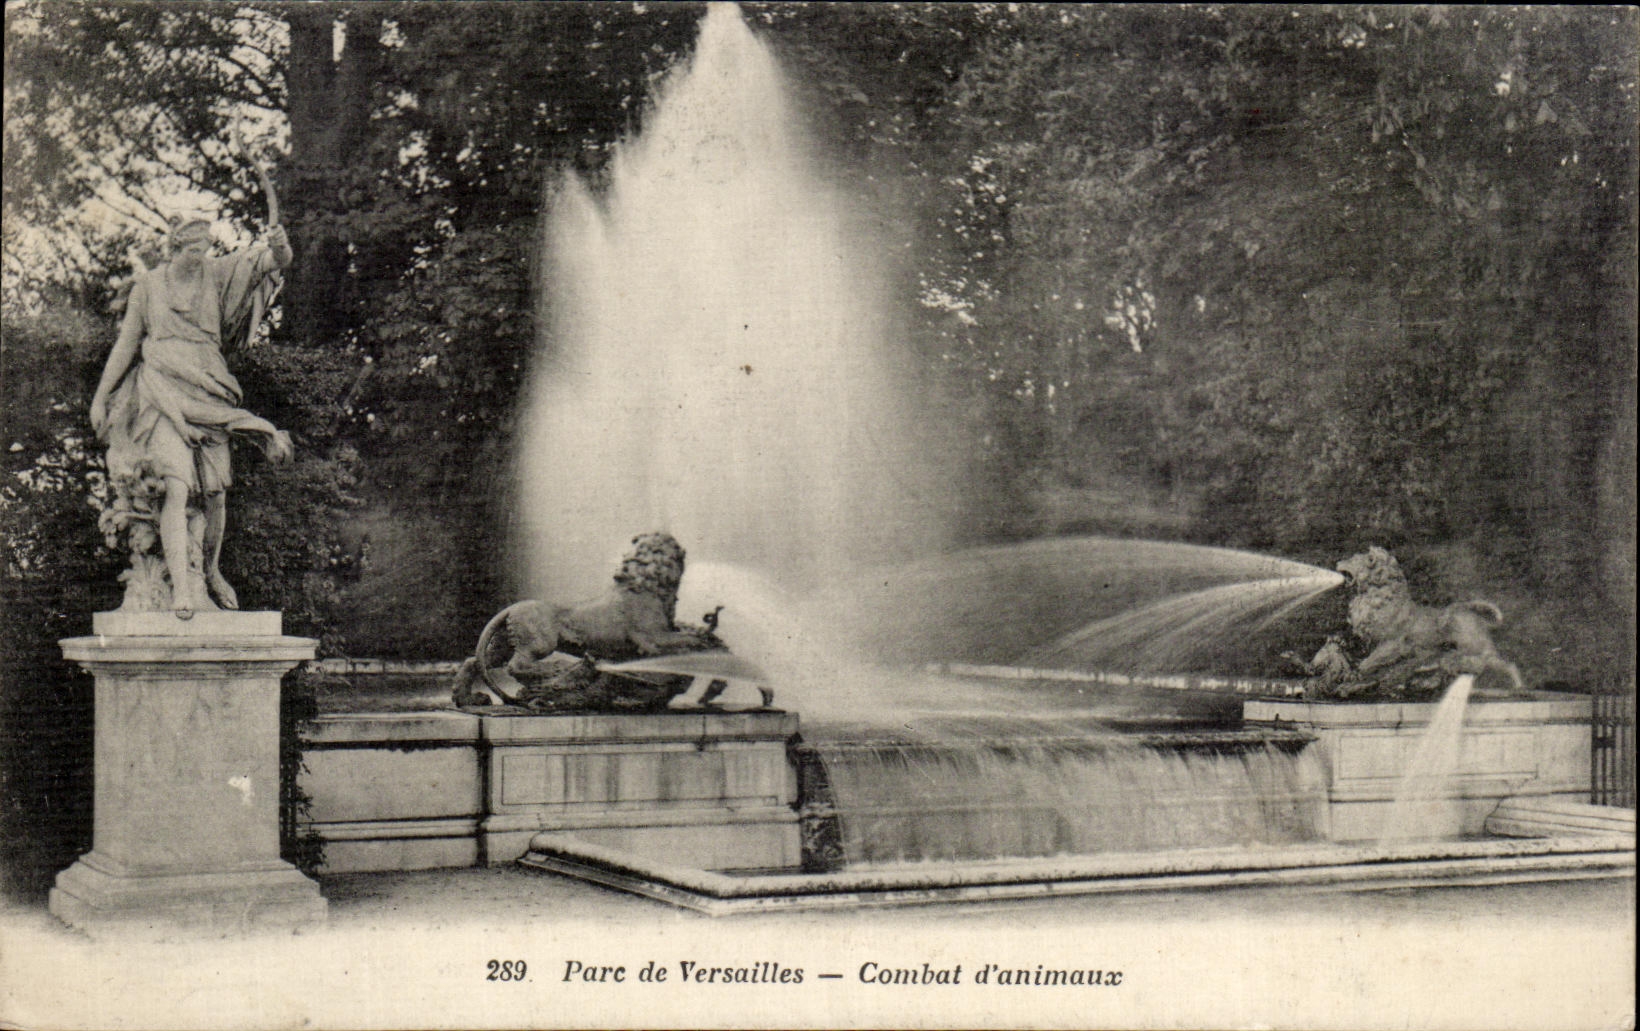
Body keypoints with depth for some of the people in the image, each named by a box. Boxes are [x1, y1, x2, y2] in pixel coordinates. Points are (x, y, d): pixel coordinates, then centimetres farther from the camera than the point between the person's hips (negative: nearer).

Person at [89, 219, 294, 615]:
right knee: (176, 486, -19)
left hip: (207, 396, 3)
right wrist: (100, 397, 12)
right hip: (164, 395, -3)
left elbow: (270, 262, -1)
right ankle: (180, 585, -23)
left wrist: (278, 247, -26)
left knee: (216, 492, 4)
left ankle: (211, 571, 27)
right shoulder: (147, 287, 7)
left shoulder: (216, 275, 9)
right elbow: (126, 344, 13)